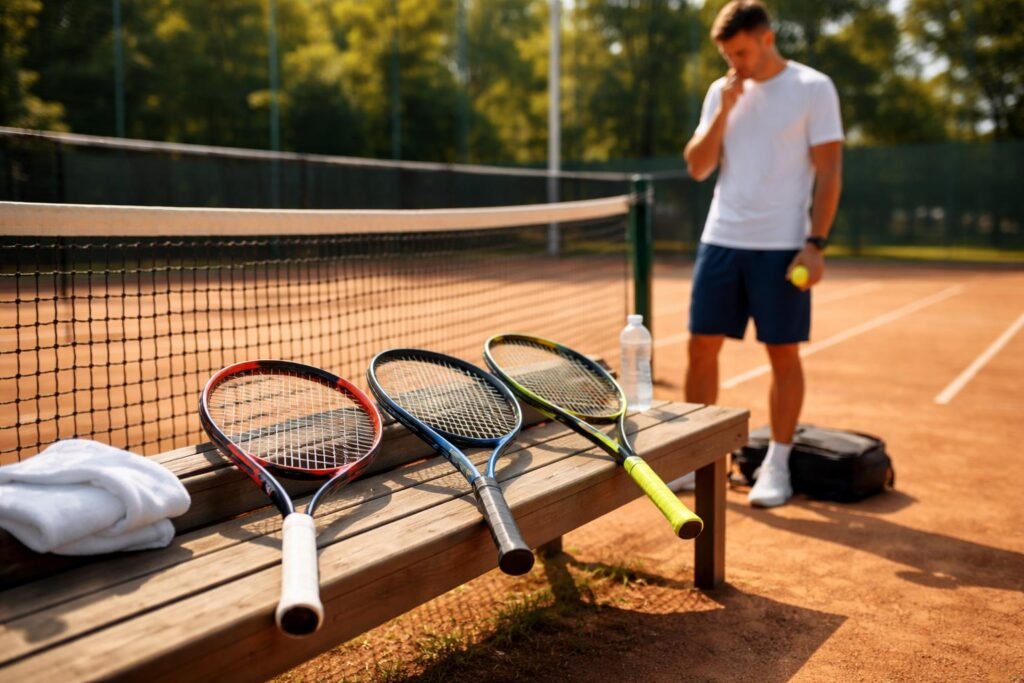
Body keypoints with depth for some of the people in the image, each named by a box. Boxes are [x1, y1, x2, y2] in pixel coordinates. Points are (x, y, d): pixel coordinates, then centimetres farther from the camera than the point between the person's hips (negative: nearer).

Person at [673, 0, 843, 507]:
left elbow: (829, 171, -5)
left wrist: (816, 243, -12)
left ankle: (777, 466, 13)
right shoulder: (721, 92, 10)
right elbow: (698, 168, 6)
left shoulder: (813, 88, -3)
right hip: (720, 240, 4)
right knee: (702, 347, 3)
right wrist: (724, 109, -6)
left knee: (783, 354, 2)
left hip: (782, 247, -4)